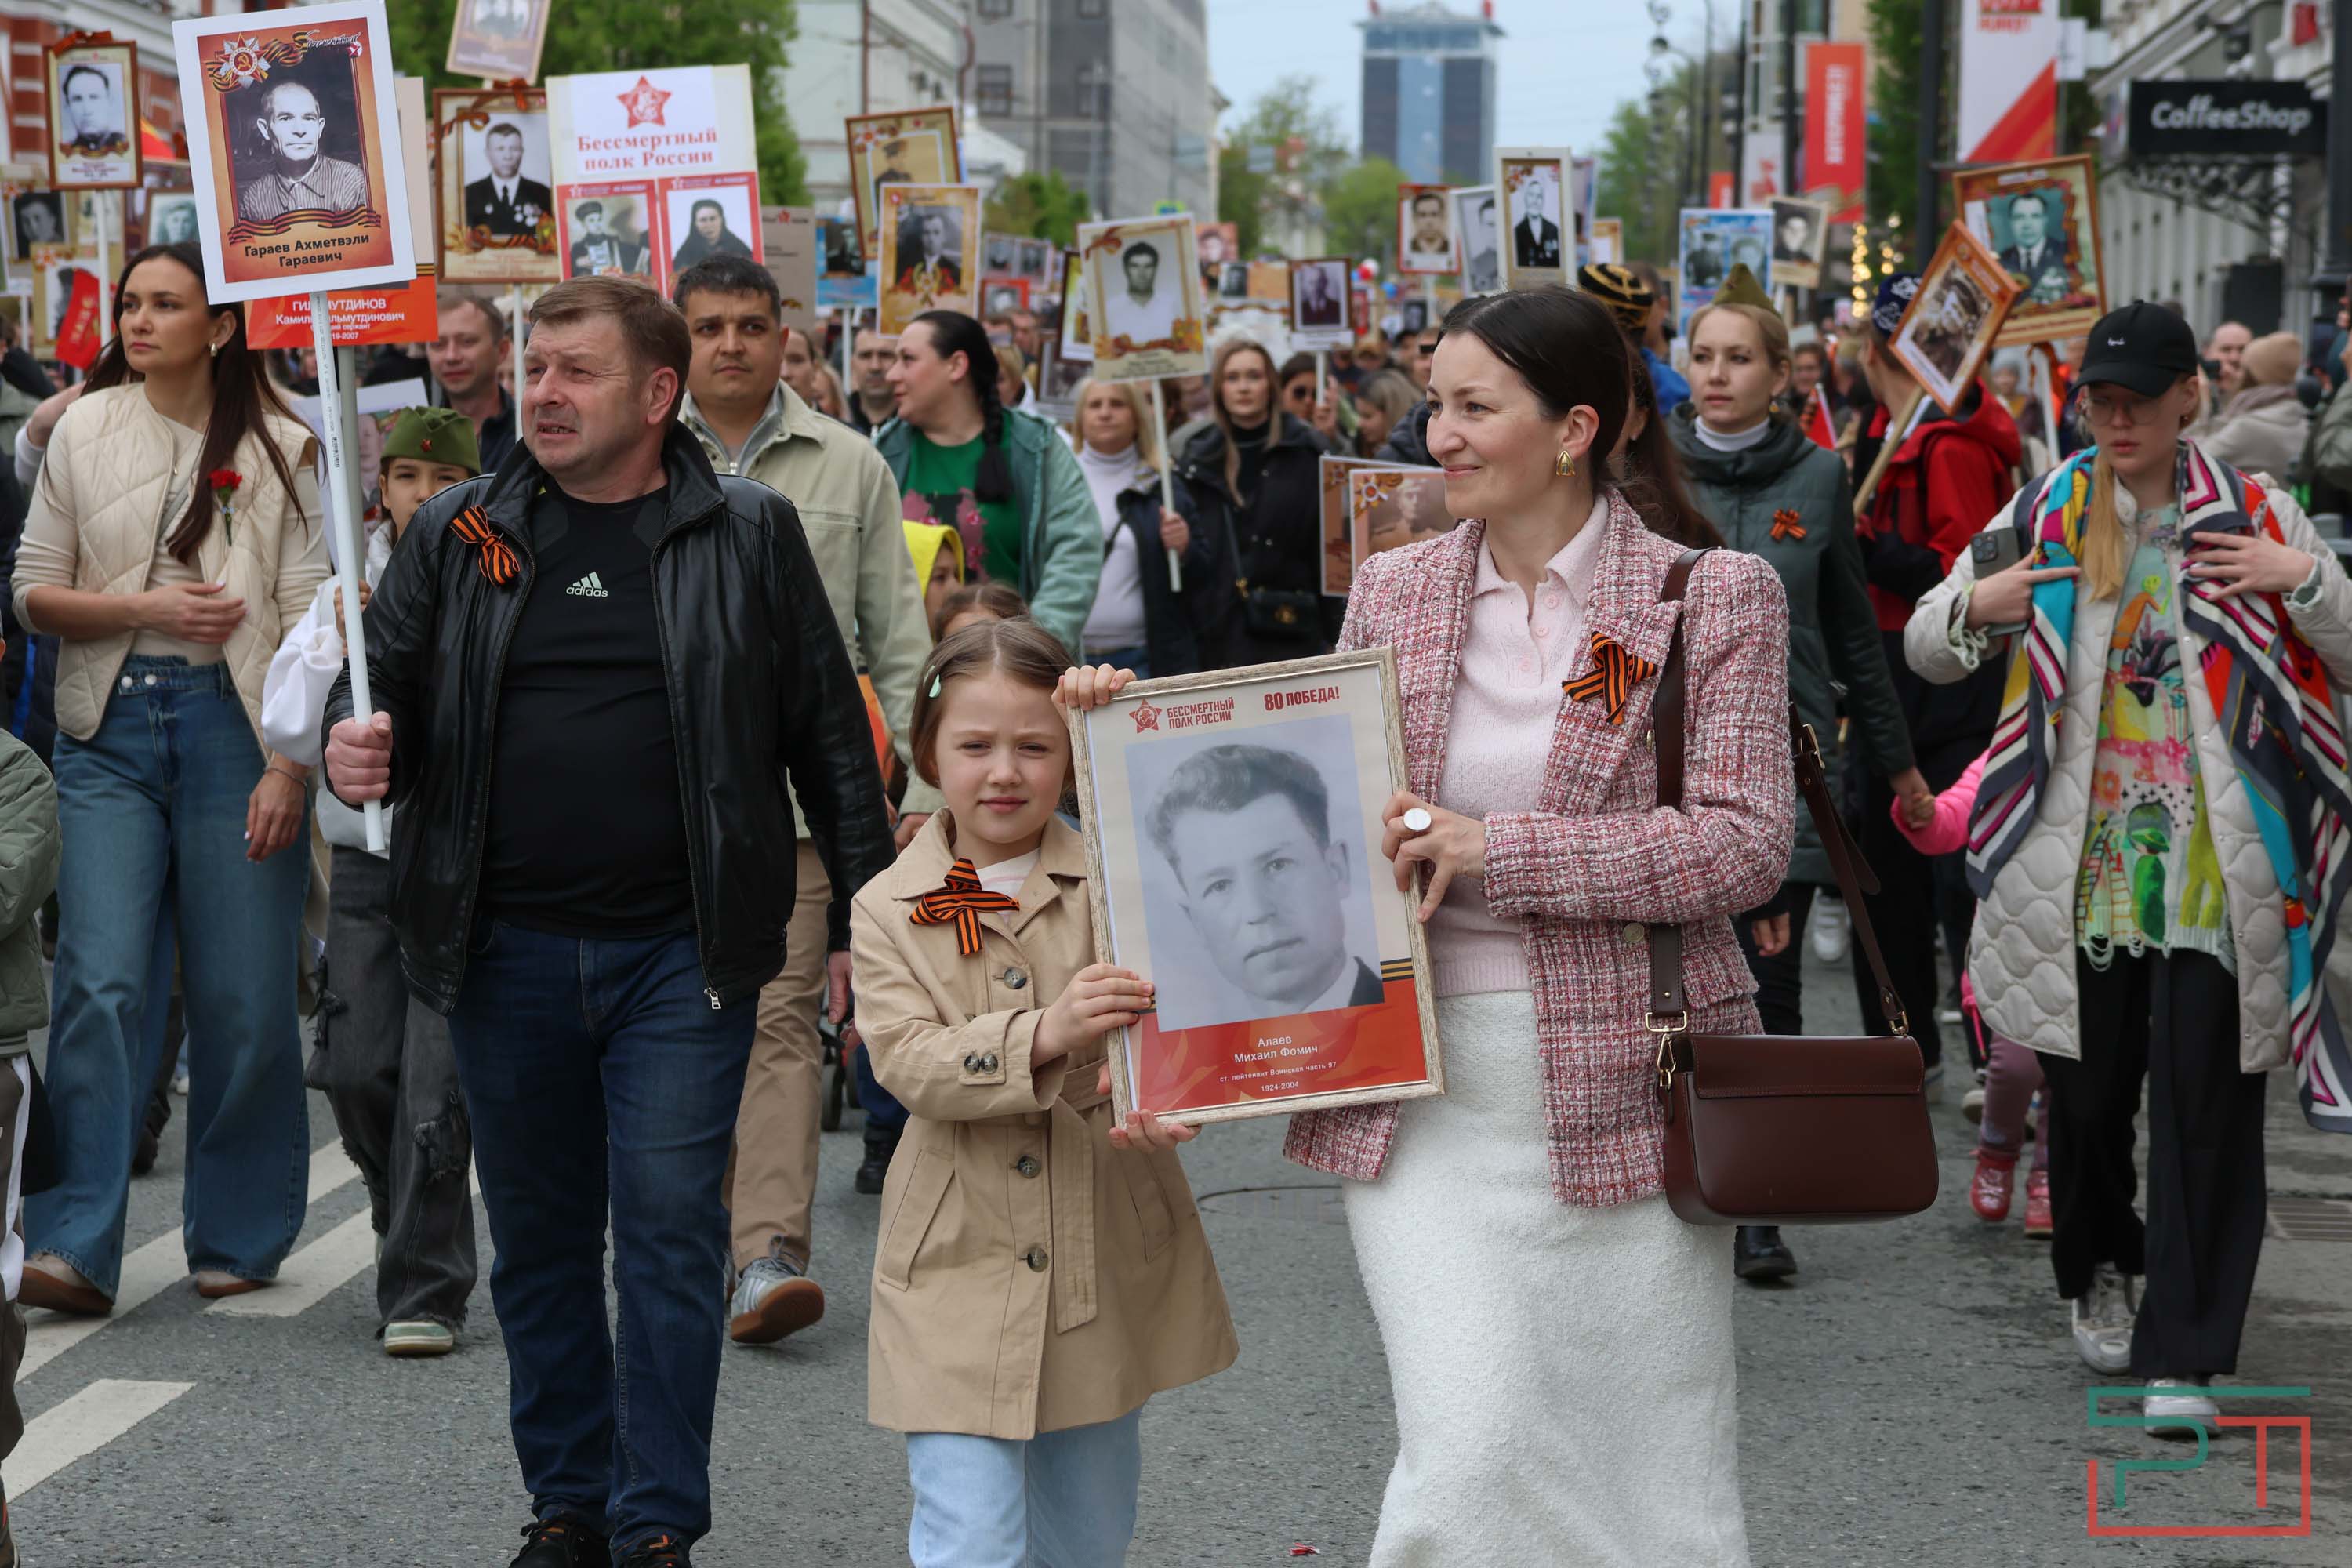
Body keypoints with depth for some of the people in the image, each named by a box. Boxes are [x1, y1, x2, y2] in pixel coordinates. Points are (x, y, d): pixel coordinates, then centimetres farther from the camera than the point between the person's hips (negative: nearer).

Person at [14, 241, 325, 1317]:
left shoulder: (277, 447, 1)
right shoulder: (83, 434, 6)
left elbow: (308, 616, -1)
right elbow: (34, 594, 8)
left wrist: (289, 765, -8)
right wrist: (149, 606, -9)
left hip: (234, 723, -1)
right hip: (111, 730, 1)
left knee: (244, 996, 2)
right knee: (101, 982, -10)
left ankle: (238, 1240, 17)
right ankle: (74, 1246, -8)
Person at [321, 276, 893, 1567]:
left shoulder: (748, 534, 1)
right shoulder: (457, 532, 7)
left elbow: (830, 736, 2)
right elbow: (381, 677, 9)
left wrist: (866, 922, -1)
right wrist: (353, 753, -15)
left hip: (682, 955, -3)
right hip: (505, 952, 3)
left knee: (670, 1232, -3)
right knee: (539, 1241, 11)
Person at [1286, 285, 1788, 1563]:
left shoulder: (1713, 596, -2)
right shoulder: (1391, 593, 9)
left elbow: (1748, 841, -11)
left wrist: (1497, 851, -17)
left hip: (1623, 1081, -2)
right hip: (1425, 1086, 2)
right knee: (1467, 1457, -10)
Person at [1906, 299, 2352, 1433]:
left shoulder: (2256, 518, 3)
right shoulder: (2045, 518, 7)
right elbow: (1926, 650, 13)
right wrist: (1973, 607, -8)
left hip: (2217, 870, -2)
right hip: (2082, 863, 2)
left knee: (2204, 1107, -5)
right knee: (2086, 1093, 9)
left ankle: (2184, 1353, 1)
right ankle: (2101, 1272, 37)